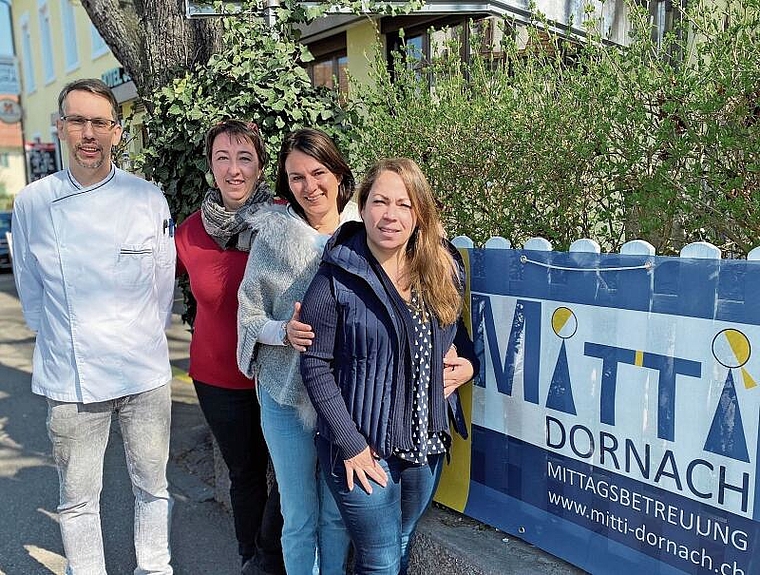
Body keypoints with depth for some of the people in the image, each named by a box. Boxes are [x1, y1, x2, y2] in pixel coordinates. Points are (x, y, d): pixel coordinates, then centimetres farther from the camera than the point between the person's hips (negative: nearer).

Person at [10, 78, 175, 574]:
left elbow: (163, 286, 4)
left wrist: (144, 341, 6)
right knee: (78, 500, 12)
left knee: (153, 486, 15)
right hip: (70, 379, 0)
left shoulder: (149, 199, -4)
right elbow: (31, 292, 6)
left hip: (146, 373, 1)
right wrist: (65, 342, 7)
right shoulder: (32, 203, -3)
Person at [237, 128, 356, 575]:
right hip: (287, 393, 0)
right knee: (299, 517, 13)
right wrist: (284, 331, -19)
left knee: (337, 513, 17)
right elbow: (250, 316, 0)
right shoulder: (271, 235, -4)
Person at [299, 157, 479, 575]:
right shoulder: (337, 278, -15)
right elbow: (315, 366, -13)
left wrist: (467, 362, -5)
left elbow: (456, 332, 16)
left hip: (427, 445, 5)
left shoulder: (441, 269, 1)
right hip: (363, 448, -5)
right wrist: (349, 444, -16)